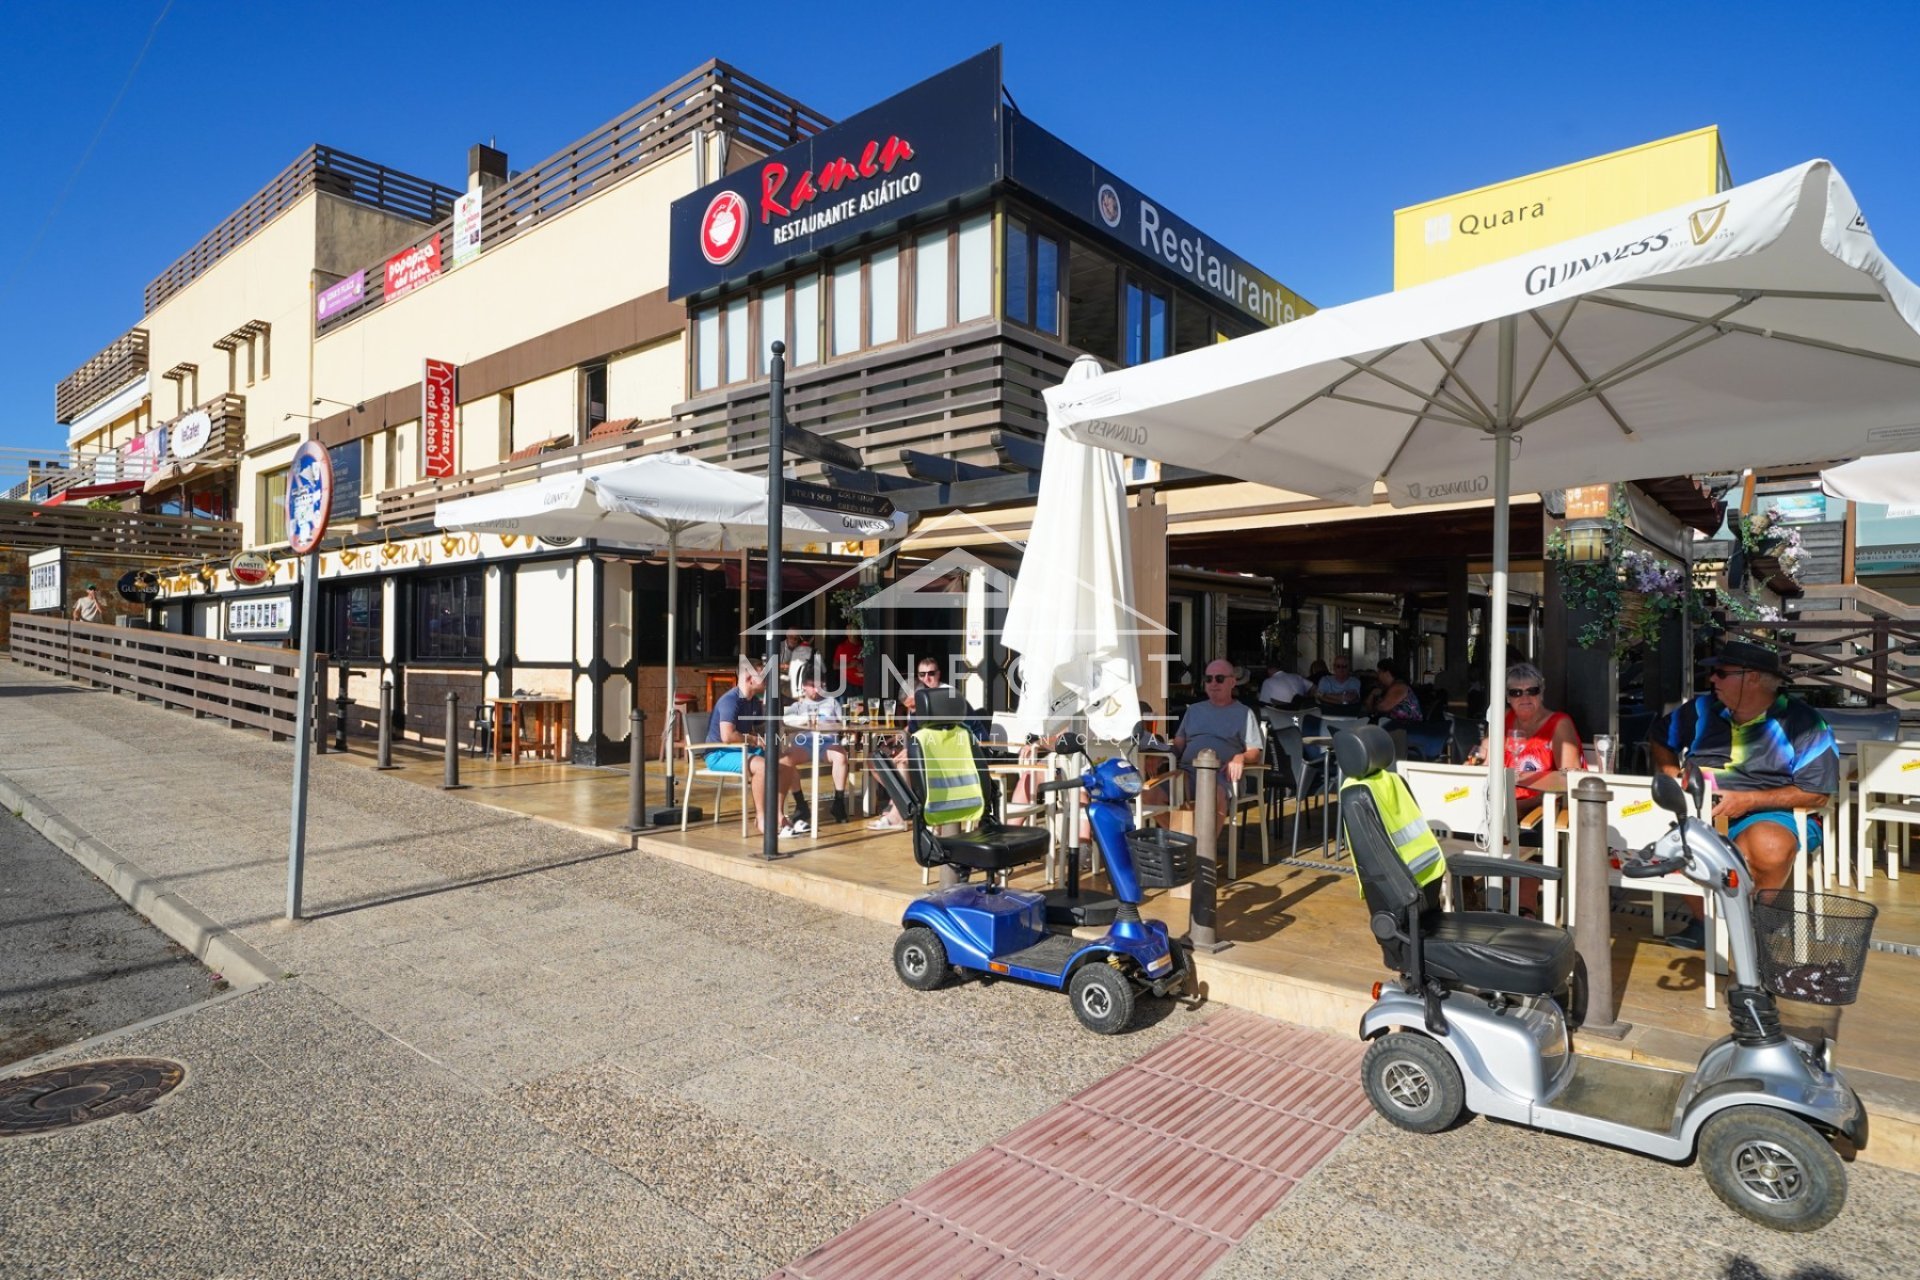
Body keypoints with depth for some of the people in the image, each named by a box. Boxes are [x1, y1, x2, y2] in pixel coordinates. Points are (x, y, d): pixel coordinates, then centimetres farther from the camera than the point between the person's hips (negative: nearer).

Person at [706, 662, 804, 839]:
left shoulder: (754, 701, 8)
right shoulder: (731, 701, -20)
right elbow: (727, 736, -31)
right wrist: (756, 740, -19)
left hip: (745, 751, 9)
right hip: (720, 754, -9)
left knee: (786, 764, -4)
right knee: (762, 766, -33)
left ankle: (776, 814, 3)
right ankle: (762, 819, -19)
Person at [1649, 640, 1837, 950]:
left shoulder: (1801, 722, -3)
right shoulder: (1703, 708, 9)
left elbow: (1817, 794, -7)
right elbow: (1659, 738, 25)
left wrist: (1748, 800, -17)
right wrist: (1670, 770, 4)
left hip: (1766, 812, -3)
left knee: (1771, 847, -39)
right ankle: (1704, 918, -7)